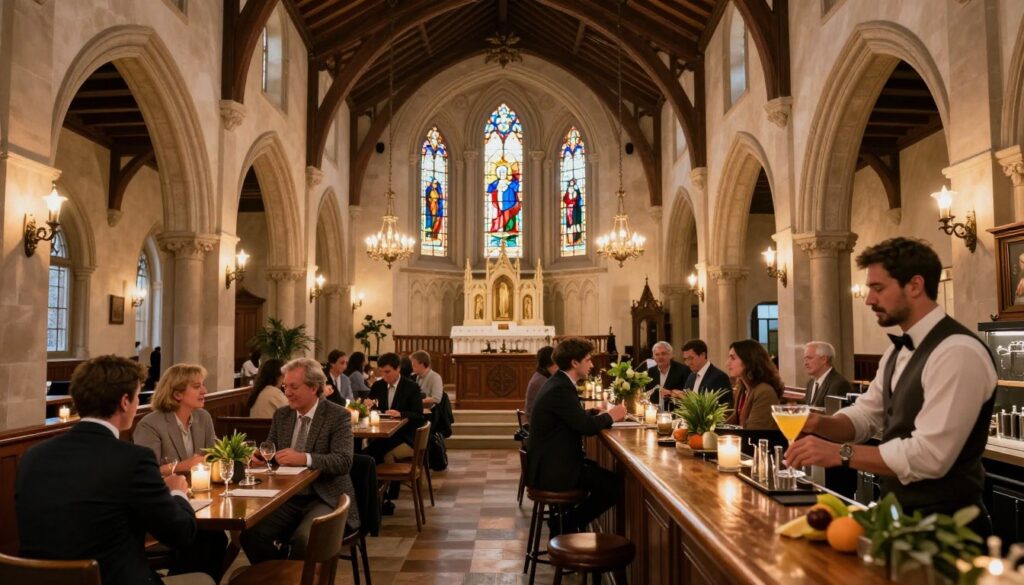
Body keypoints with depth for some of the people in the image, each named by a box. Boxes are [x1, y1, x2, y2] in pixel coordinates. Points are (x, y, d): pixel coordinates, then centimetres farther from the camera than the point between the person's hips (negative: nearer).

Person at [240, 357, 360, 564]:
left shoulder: (338, 416, -8)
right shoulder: (281, 414, 10)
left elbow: (344, 461, -18)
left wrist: (305, 458, -31)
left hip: (326, 499, -5)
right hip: (286, 498, 6)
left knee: (303, 539, -32)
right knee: (250, 533, -18)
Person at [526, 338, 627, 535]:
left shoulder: (558, 383, 10)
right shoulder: (561, 389, -22)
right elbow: (587, 427, -25)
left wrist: (598, 412, 5)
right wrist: (610, 416, -7)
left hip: (548, 463, 11)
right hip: (552, 470, -11)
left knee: (598, 470, 25)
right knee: (614, 484, -9)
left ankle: (566, 520, 25)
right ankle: (568, 525, 5)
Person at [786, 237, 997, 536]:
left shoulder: (958, 352, -21)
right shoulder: (899, 351, 8)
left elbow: (930, 455, -27)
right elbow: (866, 415, 12)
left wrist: (840, 453, -26)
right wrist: (821, 424, -8)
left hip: (942, 525, -7)